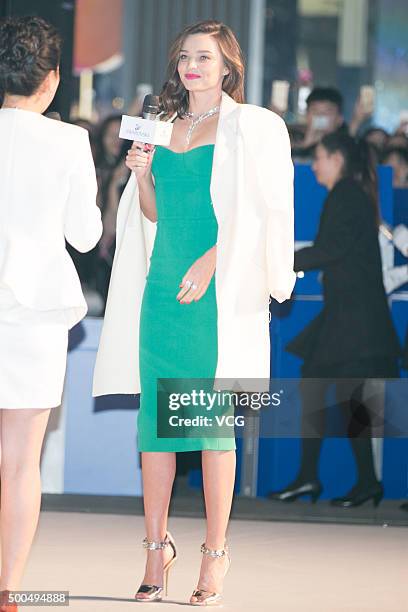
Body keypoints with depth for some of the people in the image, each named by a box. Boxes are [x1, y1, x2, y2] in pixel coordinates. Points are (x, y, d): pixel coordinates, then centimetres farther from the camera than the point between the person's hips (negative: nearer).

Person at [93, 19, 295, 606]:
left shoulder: (252, 128, 0)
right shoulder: (164, 130, 16)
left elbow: (262, 215, -6)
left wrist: (211, 261, -17)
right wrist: (142, 174, 1)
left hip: (217, 293, -5)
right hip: (161, 287, 5)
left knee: (213, 420, -4)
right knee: (155, 417, 2)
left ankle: (215, 555, 2)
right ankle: (157, 547, 9)